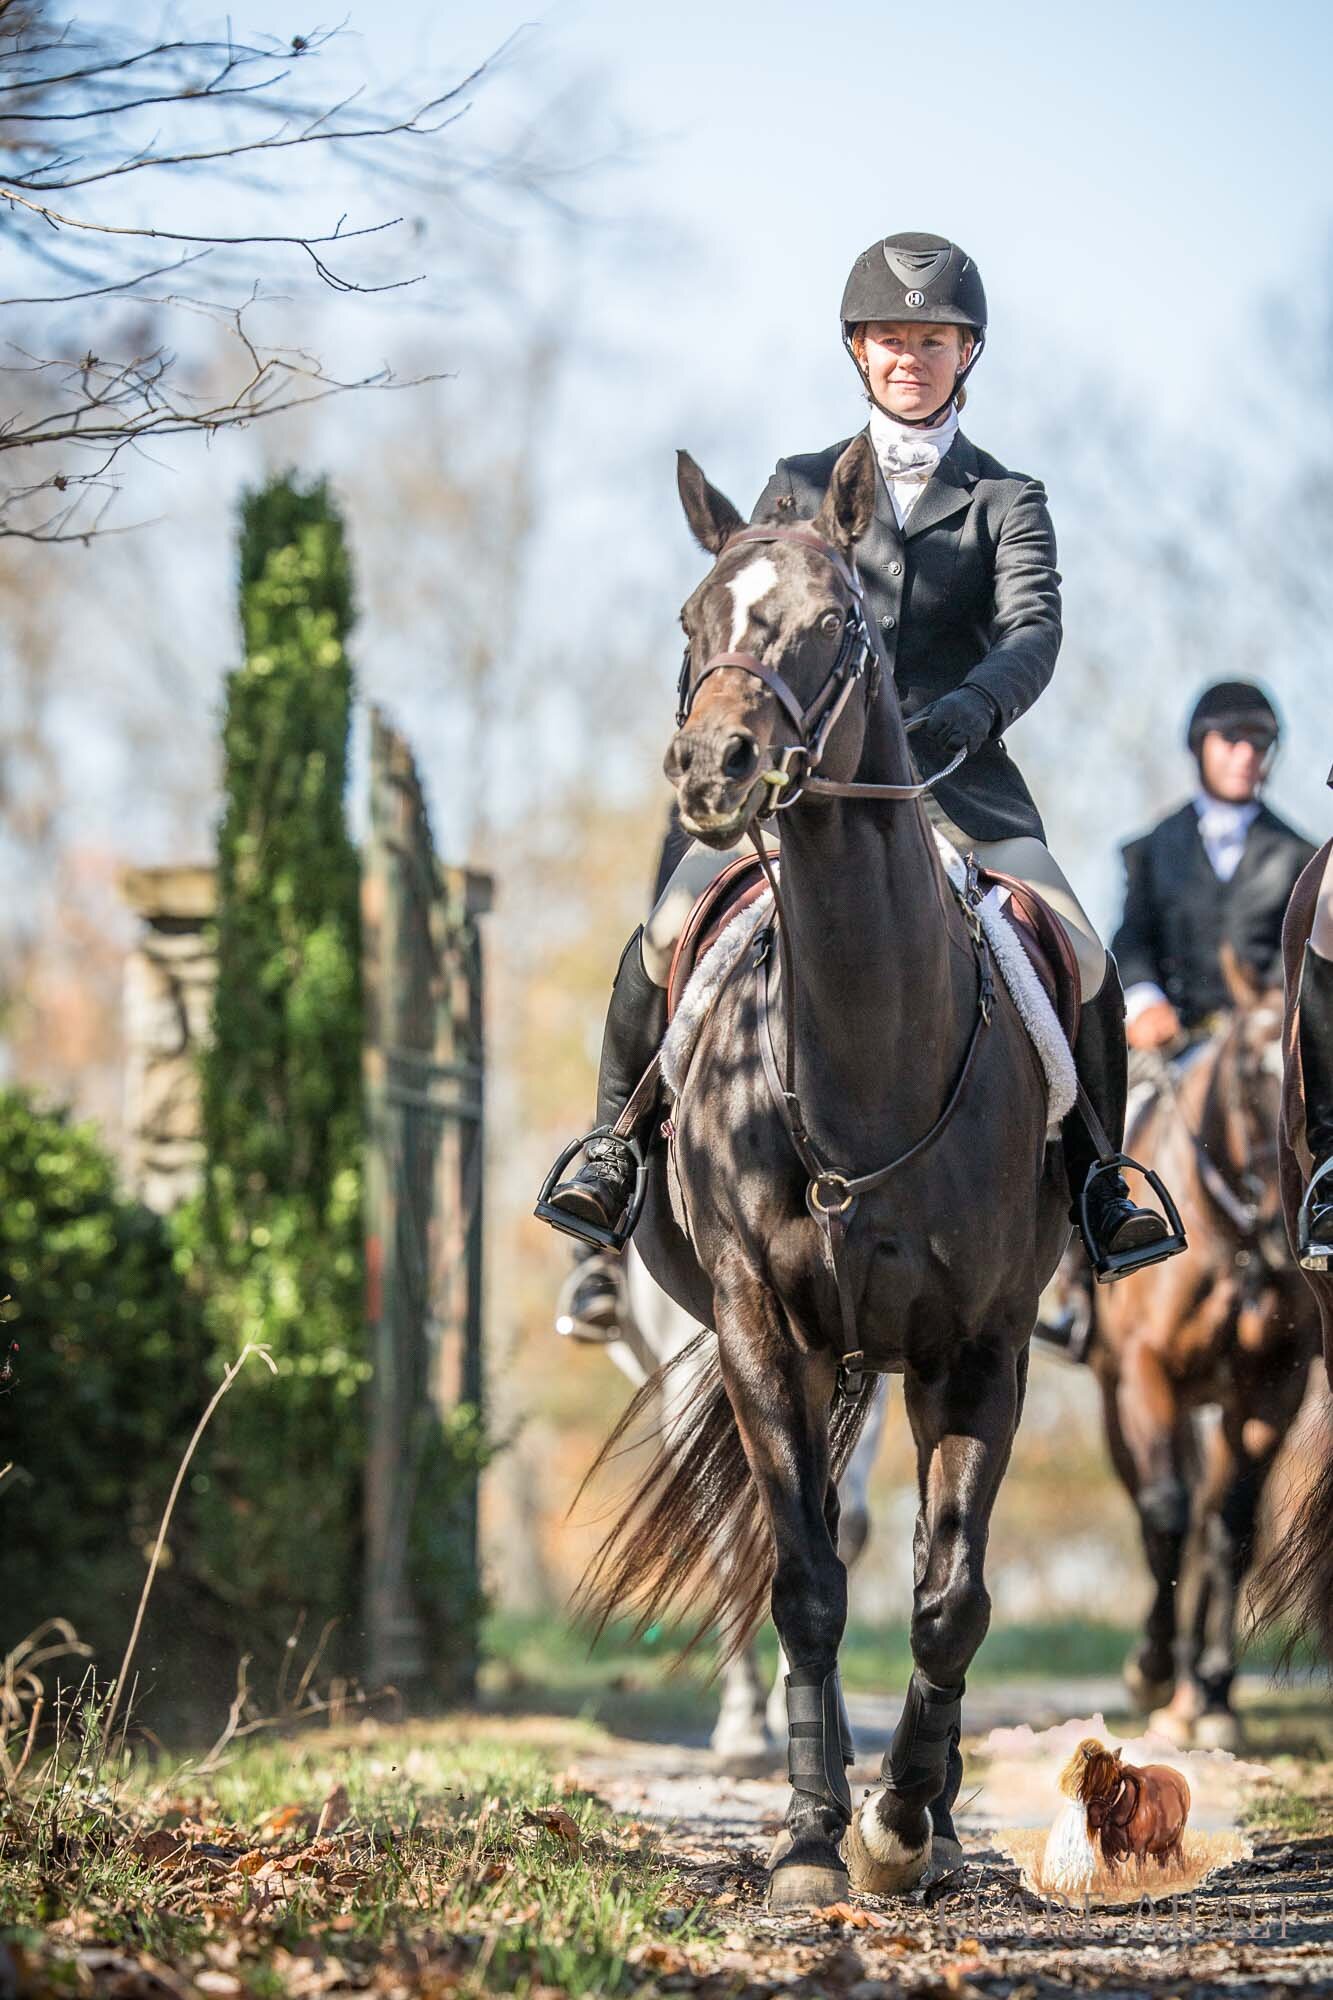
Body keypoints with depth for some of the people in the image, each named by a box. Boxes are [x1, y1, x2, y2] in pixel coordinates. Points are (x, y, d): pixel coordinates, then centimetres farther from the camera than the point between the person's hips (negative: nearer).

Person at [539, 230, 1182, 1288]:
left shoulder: (1008, 502, 10)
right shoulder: (802, 486, 16)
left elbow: (1033, 628, -7)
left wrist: (972, 707, -28)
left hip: (957, 775, -1)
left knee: (1082, 959, -19)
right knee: (671, 934, -19)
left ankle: (1096, 1172, 3)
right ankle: (619, 1138, 4)